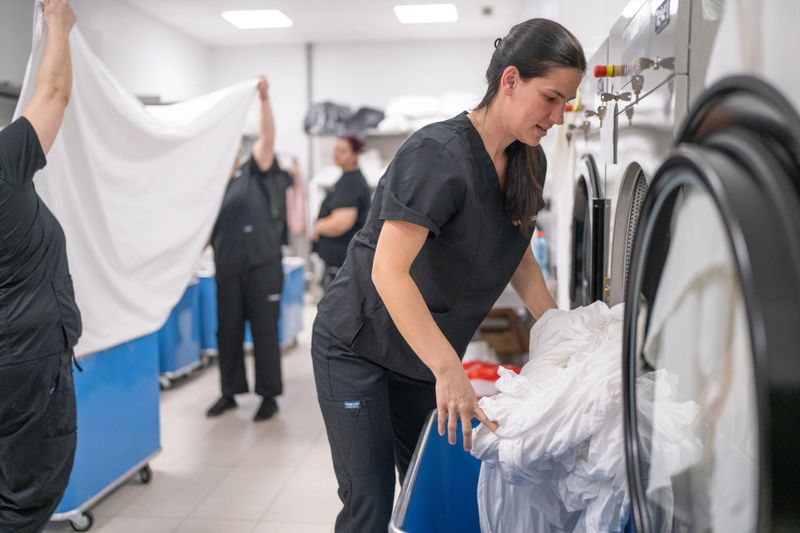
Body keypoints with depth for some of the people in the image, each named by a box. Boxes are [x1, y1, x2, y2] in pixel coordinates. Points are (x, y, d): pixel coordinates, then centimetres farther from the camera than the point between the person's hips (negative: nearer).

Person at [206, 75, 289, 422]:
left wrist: (264, 98, -22)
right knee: (228, 332, 10)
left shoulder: (255, 173, 3)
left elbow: (267, 135, -11)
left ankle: (269, 395, 12)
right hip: (228, 271, 5)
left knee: (264, 331, 2)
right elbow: (207, 234, 17)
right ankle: (230, 392, 24)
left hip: (262, 266, -4)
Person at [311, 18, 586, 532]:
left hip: (425, 354, 8)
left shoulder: (528, 162, -1)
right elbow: (388, 271, -33)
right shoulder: (439, 155, -26)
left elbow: (519, 259, 12)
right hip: (358, 348, -7)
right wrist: (449, 370, -38)